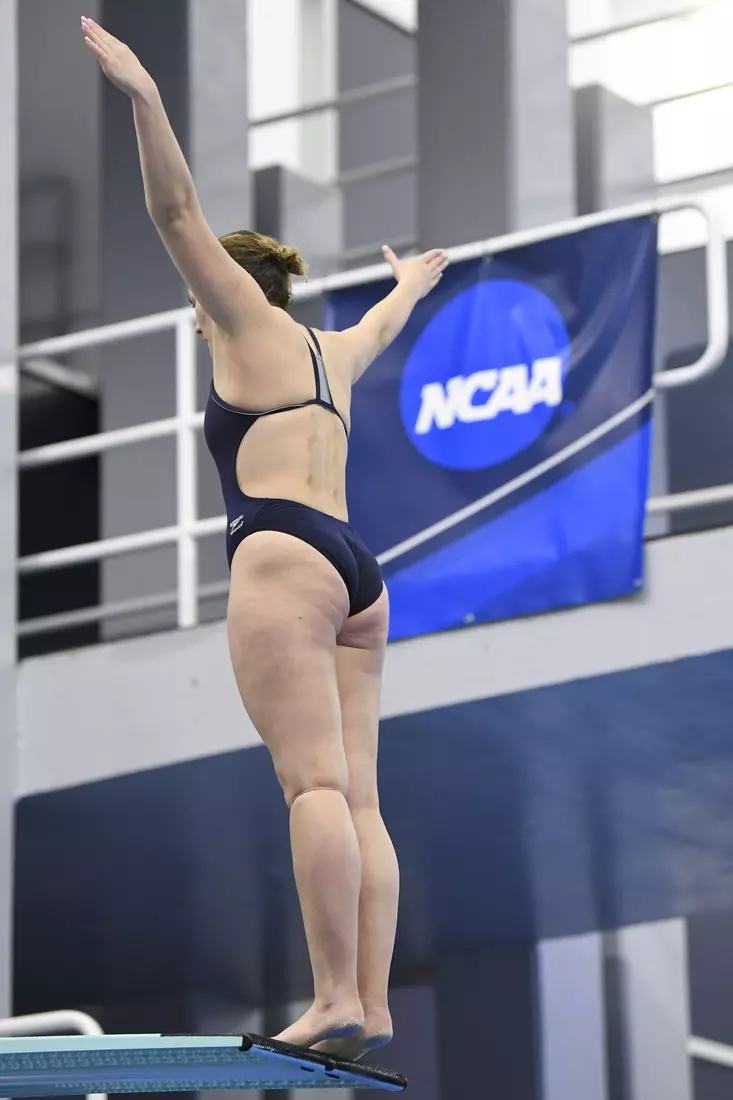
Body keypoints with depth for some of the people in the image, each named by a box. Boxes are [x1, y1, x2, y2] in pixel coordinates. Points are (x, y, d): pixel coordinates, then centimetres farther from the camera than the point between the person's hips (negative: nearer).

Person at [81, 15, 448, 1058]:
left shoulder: (254, 324, 9)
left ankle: (338, 998, -27)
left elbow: (178, 215, -1)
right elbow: (381, 324, 51)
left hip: (284, 554, -8)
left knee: (316, 781, -18)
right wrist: (412, 283, 72)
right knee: (356, 793, -1)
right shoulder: (332, 352, 28)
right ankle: (371, 1005, -9)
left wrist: (146, 97, -6)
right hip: (356, 569, 8)